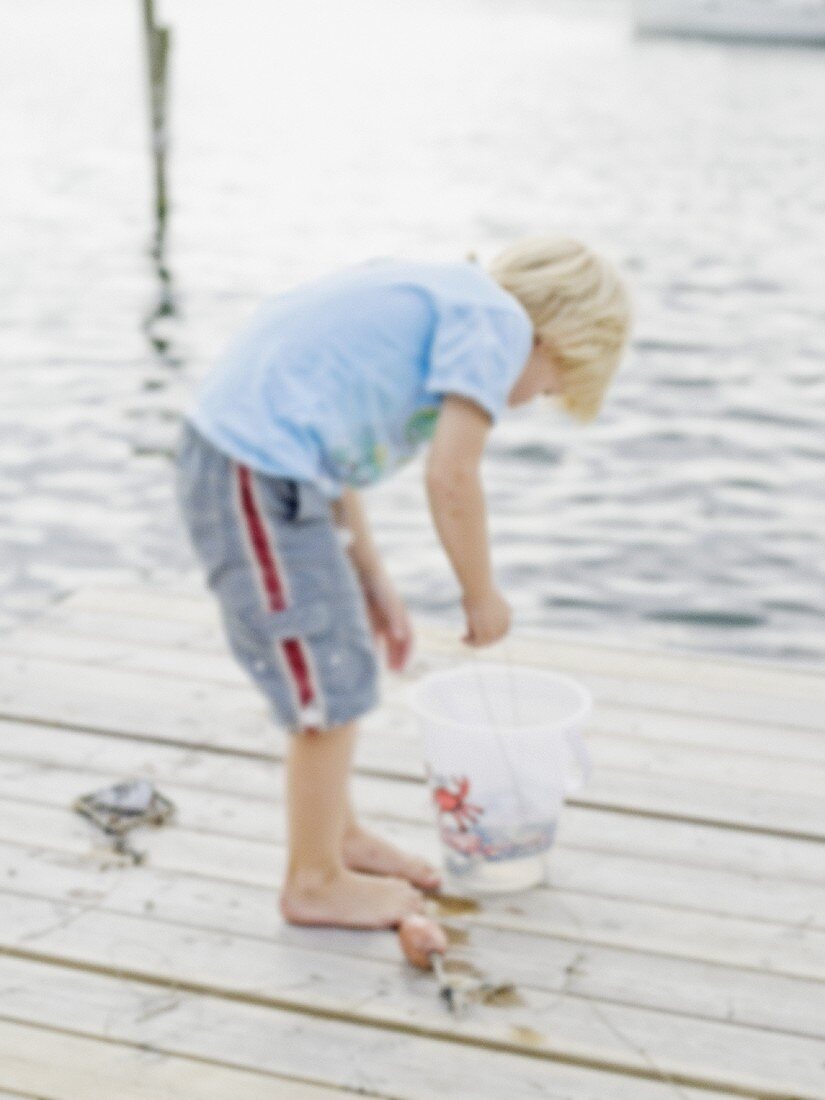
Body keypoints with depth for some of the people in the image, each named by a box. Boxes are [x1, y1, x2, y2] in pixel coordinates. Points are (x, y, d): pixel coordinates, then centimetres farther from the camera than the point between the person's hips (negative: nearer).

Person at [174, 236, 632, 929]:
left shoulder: (435, 297, 21)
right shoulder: (501, 321, -6)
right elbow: (451, 477, -14)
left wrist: (373, 581, 20)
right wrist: (483, 594, 1)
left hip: (232, 448, 10)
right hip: (263, 471, -10)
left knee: (345, 659, 21)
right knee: (329, 689, 1)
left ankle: (339, 835, 37)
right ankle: (316, 883, 17)